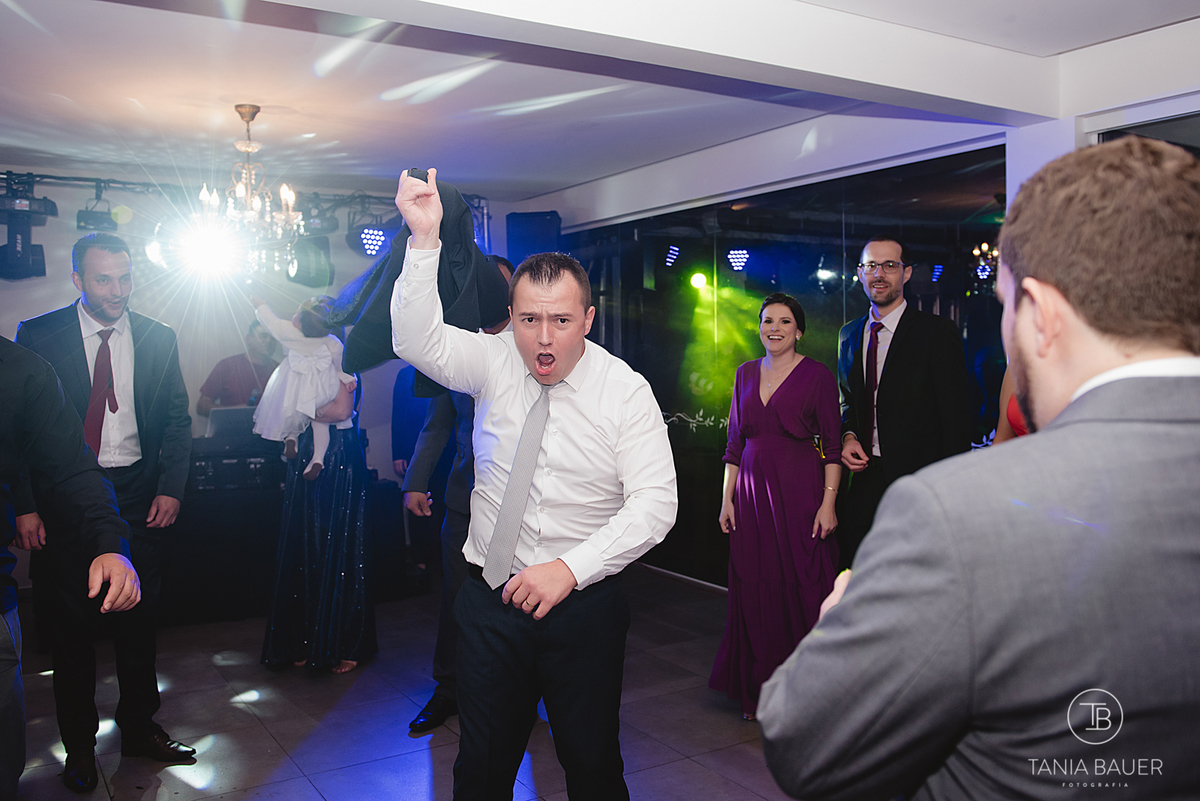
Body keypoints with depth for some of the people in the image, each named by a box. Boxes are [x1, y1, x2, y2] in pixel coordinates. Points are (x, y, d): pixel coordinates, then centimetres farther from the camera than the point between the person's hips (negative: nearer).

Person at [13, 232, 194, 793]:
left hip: (138, 495, 2)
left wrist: (171, 488, -4)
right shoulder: (38, 336, -3)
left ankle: (139, 727, 28)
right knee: (71, 624, 8)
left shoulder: (158, 338, 3)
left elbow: (177, 418, 6)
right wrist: (24, 507, -9)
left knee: (139, 617, 11)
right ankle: (79, 744, 24)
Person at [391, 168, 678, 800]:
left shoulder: (626, 390, -8)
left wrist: (569, 569, -22)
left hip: (584, 601, -1)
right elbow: (418, 339, -19)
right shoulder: (494, 362, -2)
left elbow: (655, 501, -13)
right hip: (490, 598, 2)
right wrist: (423, 239, -32)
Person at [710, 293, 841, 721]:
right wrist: (727, 498, 8)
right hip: (752, 491, 4)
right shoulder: (746, 373, 11)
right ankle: (759, 689, 22)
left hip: (800, 492, -4)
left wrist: (828, 503, -12)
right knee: (755, 589, 8)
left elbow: (833, 445, -5)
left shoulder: (818, 375, -3)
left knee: (802, 587, 1)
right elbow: (735, 441, 12)